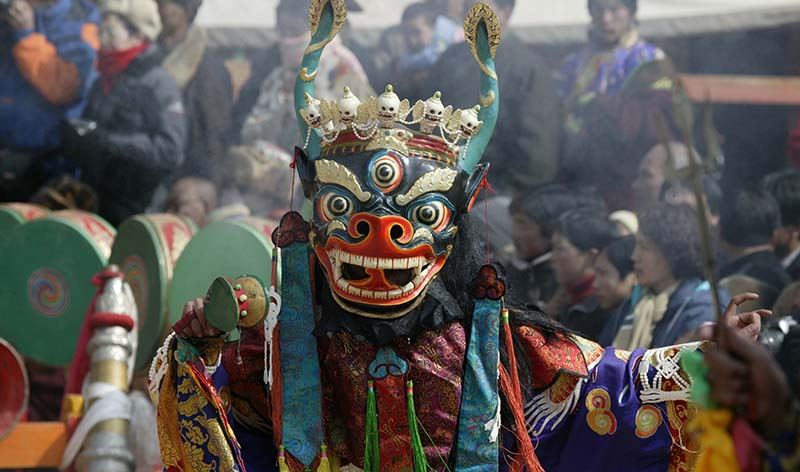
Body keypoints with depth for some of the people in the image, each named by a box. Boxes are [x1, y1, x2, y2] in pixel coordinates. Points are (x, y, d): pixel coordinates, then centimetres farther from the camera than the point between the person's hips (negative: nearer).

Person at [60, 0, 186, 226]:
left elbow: (170, 151, -19)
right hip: (95, 205, 7)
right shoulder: (102, 84, 14)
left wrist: (106, 142, -23)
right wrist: (73, 136, -3)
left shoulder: (159, 84, -9)